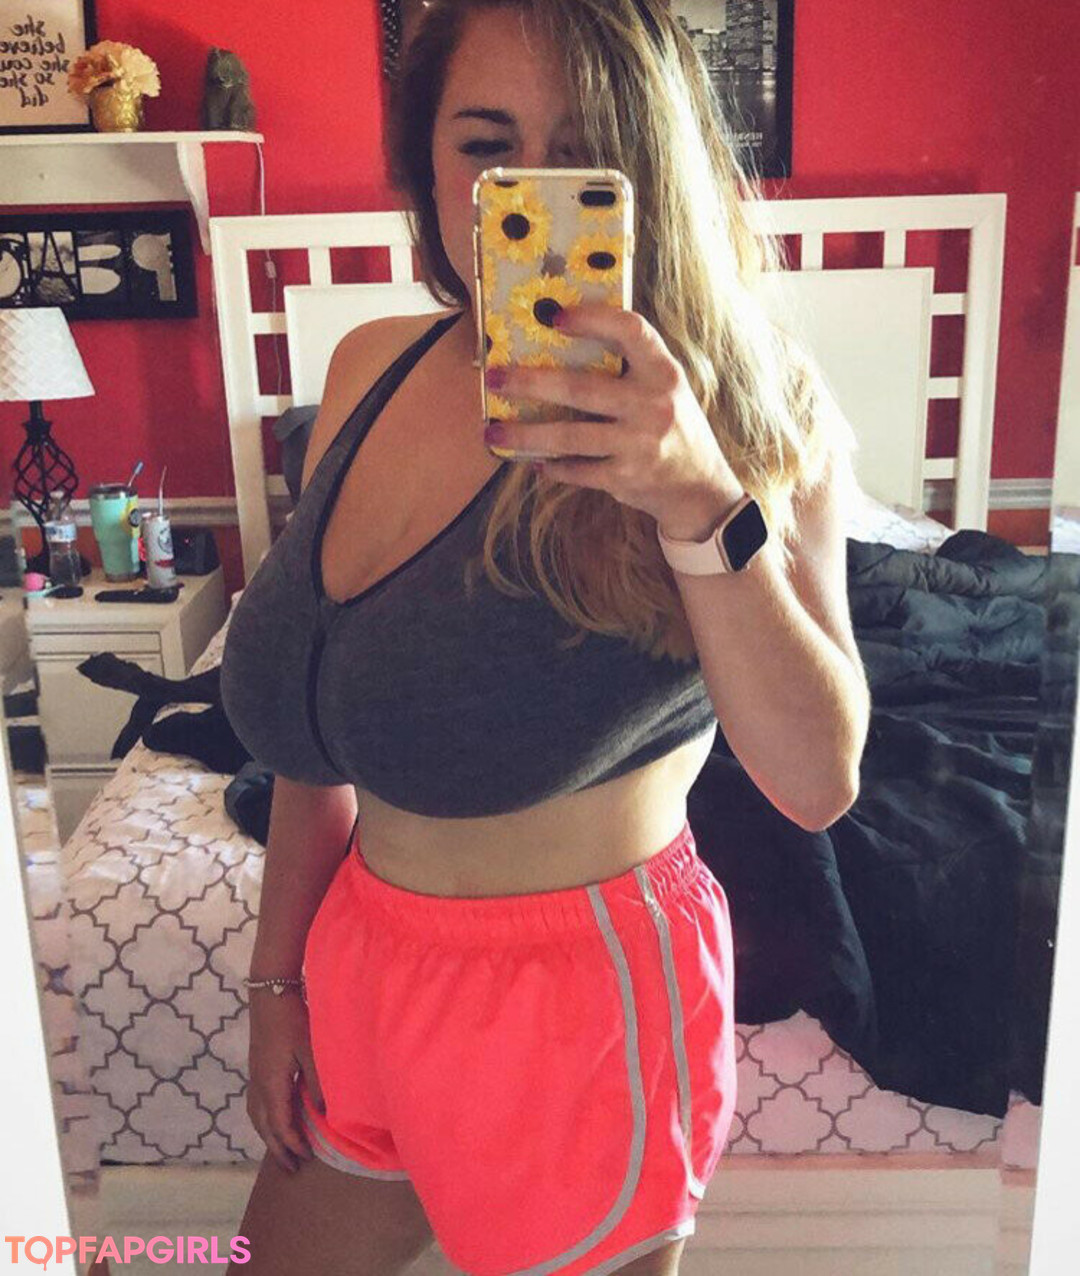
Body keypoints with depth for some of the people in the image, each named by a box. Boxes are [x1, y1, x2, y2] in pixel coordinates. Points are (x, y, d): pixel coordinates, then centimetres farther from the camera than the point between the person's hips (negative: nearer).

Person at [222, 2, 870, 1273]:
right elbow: (316, 730, 4)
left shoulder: (731, 409, -16)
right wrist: (277, 980, 9)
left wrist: (703, 503, -39)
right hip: (364, 966, 6)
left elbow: (818, 780, -26)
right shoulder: (372, 370, -2)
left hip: (576, 989, -5)